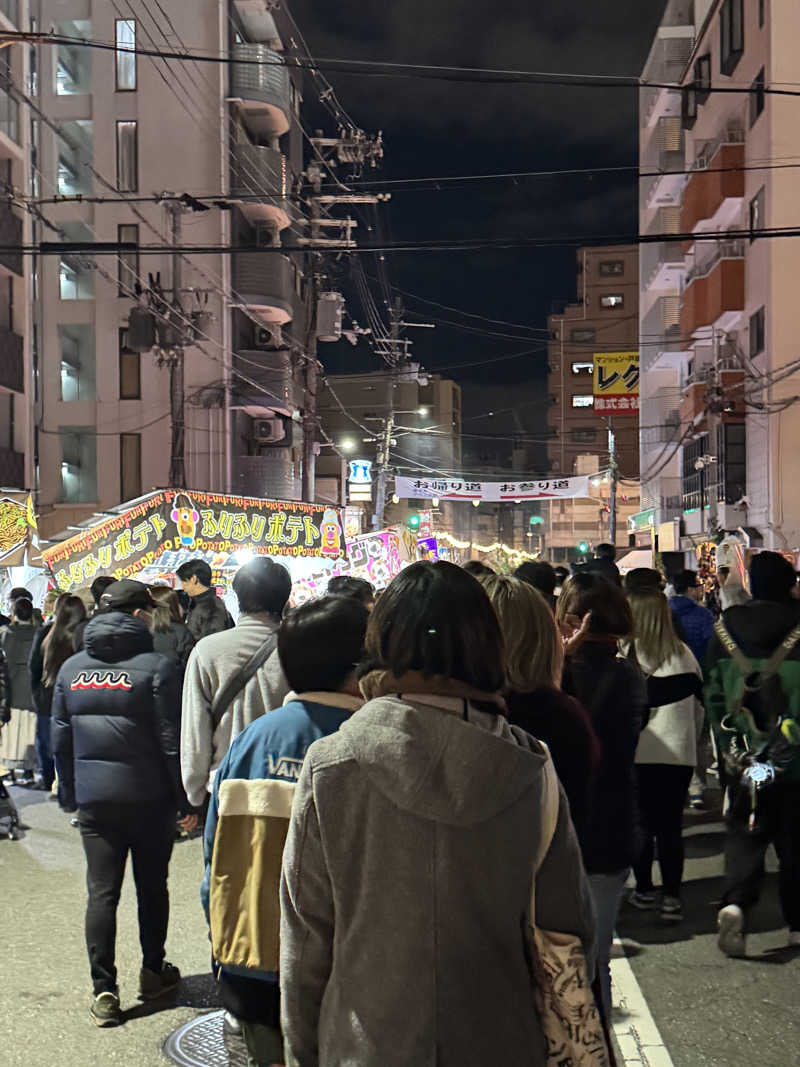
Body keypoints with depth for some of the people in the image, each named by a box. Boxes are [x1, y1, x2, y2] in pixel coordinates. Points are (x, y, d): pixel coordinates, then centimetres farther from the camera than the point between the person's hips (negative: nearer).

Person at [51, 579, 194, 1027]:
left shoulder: (71, 668, 4)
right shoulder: (155, 666, -12)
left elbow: (61, 741, 9)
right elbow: (172, 742, -13)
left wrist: (73, 792, 18)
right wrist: (187, 801, -6)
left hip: (94, 800, 3)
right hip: (149, 799, -3)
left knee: (102, 892, 6)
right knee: (152, 886, 14)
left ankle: (104, 990, 4)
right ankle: (153, 972, 27)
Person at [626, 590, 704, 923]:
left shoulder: (627, 654, -12)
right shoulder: (684, 654, 2)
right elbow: (699, 704, 10)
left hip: (638, 752, -3)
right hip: (680, 752, 3)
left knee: (641, 824, 11)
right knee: (671, 825, 7)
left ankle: (644, 890, 21)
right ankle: (671, 897, 7)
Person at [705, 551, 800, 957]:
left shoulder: (727, 628, -1)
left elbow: (714, 695, 5)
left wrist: (725, 749, 13)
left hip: (744, 754, 1)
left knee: (744, 832, 8)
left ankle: (735, 902, -14)